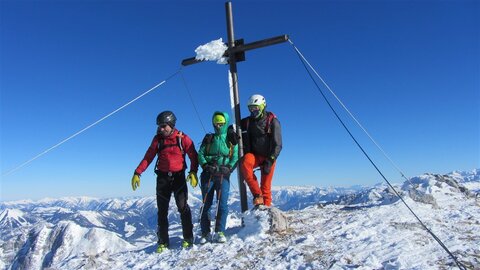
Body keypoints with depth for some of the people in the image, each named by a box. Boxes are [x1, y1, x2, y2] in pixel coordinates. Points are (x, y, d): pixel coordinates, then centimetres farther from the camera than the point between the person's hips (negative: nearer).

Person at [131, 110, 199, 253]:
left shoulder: (183, 138, -4)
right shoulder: (158, 139, 4)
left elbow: (193, 156, -3)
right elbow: (148, 157, 5)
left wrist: (193, 173, -16)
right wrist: (137, 173, -2)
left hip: (179, 176, -3)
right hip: (163, 177, 3)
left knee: (183, 207, -10)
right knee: (162, 210, 4)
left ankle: (188, 238, 3)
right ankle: (163, 241, 12)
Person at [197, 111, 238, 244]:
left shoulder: (231, 140, 11)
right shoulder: (208, 138, 14)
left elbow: (235, 157, 3)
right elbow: (200, 154, 7)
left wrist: (229, 168, -14)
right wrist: (206, 166, -10)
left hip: (223, 176, -1)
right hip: (208, 174, 1)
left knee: (222, 204, -9)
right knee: (206, 204, 2)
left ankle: (220, 232, 0)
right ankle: (205, 233, 9)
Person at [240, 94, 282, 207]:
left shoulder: (272, 121, -5)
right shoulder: (247, 122, 6)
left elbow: (277, 144, -9)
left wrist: (270, 161, -19)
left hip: (268, 157, -2)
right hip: (254, 155, 2)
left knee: (265, 186, -5)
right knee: (245, 162, -32)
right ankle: (257, 195, -29)